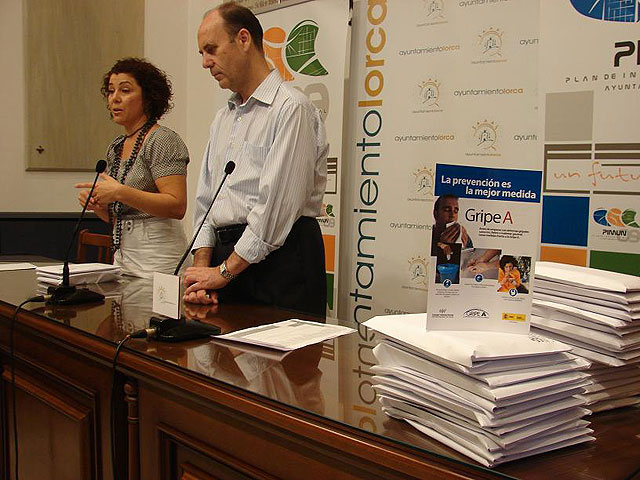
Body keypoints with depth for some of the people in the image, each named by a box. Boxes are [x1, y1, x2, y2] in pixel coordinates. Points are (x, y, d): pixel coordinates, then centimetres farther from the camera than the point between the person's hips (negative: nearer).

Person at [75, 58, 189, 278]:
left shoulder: (163, 141, -10)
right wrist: (97, 205, 0)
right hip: (123, 257, 7)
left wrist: (120, 192, -23)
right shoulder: (116, 146, 15)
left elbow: (177, 206, -21)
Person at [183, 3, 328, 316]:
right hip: (227, 252, 7)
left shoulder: (291, 108, -8)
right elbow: (205, 200, 17)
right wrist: (202, 268, 4)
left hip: (278, 257, -7)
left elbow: (277, 206, -16)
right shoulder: (222, 119, 19)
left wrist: (224, 271, -12)